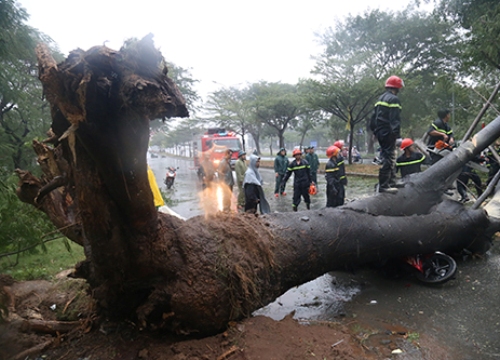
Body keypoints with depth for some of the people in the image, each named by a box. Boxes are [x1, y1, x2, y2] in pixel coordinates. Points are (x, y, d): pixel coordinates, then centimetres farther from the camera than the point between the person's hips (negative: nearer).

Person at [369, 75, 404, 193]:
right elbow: (395, 119, -19)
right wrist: (397, 135, -22)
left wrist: (374, 130, 24)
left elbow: (374, 117, 20)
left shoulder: (381, 98, 19)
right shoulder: (394, 99, -9)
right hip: (388, 133, -10)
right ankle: (384, 186, -10)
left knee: (389, 157, 17)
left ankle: (391, 182, 24)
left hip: (380, 132, 10)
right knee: (389, 158, -9)